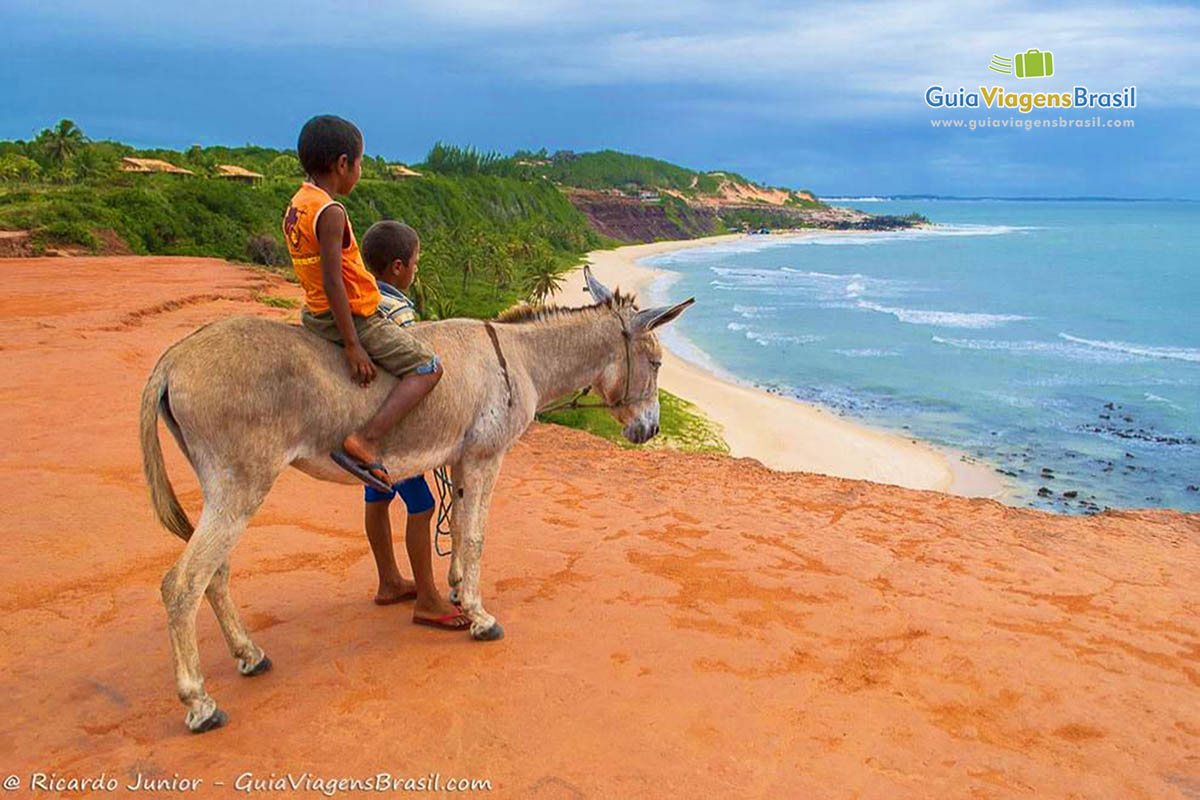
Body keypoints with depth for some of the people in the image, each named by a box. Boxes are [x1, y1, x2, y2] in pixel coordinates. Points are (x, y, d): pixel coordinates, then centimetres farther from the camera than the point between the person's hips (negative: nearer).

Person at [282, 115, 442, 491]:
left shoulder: (297, 205, 8)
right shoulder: (331, 213, -20)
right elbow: (332, 282, -25)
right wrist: (353, 346, -22)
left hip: (315, 315, 10)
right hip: (355, 316, -10)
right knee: (427, 368, -7)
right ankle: (364, 442, -18)